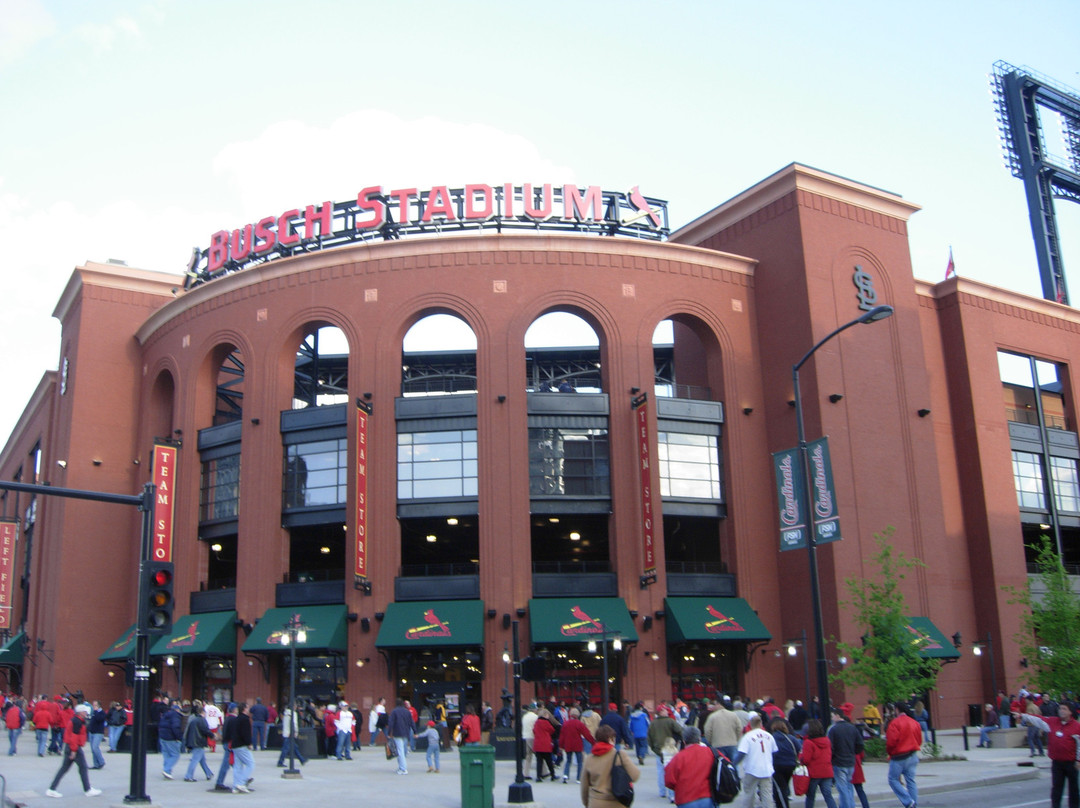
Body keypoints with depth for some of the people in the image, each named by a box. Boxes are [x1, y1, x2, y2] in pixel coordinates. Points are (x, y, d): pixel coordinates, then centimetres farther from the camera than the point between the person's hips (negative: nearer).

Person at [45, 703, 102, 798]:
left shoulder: (75, 720, 15)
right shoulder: (78, 722, -15)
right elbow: (75, 736, -21)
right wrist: (74, 750, -21)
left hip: (68, 746, 10)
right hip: (75, 747, -10)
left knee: (64, 768, 11)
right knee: (83, 767, -1)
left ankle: (51, 790, 9)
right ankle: (88, 790, 5)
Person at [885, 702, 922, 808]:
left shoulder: (895, 723, -14)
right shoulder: (915, 723, 7)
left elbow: (891, 741, -18)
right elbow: (919, 740, 12)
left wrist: (888, 752, 0)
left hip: (899, 757, -7)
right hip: (913, 756, 7)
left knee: (893, 779, 2)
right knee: (911, 781, 11)